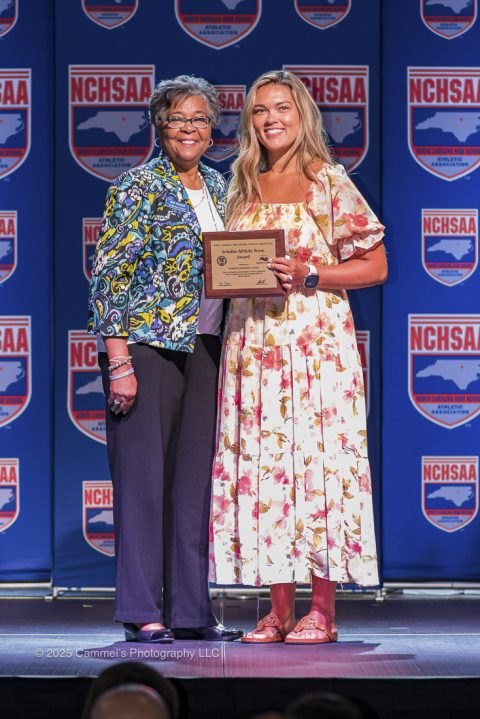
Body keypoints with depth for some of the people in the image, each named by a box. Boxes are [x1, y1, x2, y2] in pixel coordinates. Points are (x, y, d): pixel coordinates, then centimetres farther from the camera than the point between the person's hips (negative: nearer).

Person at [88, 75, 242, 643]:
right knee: (143, 475, -5)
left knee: (196, 478, 7)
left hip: (204, 349, 7)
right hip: (147, 345, -7)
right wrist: (119, 361, -17)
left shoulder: (217, 187, 15)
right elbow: (109, 276, -11)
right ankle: (142, 614, -1)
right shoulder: (139, 187, -6)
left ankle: (190, 609, 13)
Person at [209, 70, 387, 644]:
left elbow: (375, 266, -2)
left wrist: (308, 276, -13)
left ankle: (323, 611, -1)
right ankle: (279, 611, 6)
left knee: (315, 463, -6)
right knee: (262, 466, 1)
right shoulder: (243, 190, 15)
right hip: (252, 341, 5)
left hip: (314, 343, -5)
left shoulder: (328, 183, 0)